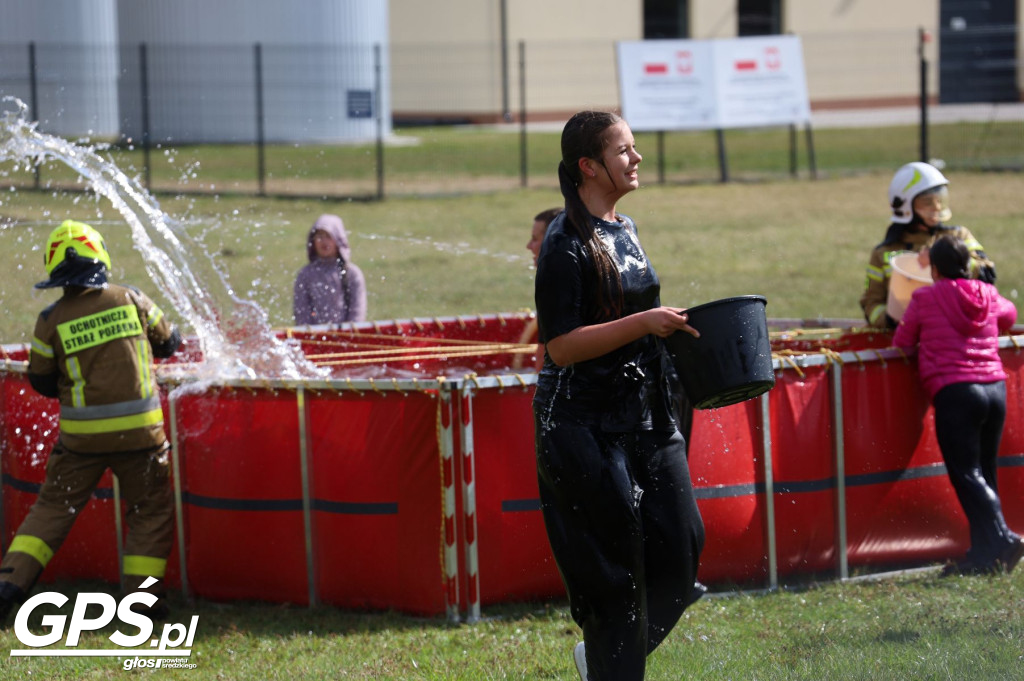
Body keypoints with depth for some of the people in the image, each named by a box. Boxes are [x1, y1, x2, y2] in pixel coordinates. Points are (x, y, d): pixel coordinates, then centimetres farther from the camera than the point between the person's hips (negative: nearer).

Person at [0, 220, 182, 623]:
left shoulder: (52, 321, -5)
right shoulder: (131, 300, -3)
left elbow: (42, 381, 6)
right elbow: (169, 343, 13)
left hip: (82, 436, 1)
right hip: (140, 431, 0)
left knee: (52, 509, 12)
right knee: (151, 512, 13)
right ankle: (144, 598, 8)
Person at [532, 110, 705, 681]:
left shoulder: (625, 230, 13)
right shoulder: (567, 245, -13)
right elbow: (562, 346, -19)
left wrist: (672, 329, 10)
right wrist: (644, 323, -23)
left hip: (644, 417, 8)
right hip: (585, 425, -8)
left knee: (681, 547, 4)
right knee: (611, 568, -4)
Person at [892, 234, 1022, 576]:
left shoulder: (925, 298, 1)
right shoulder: (988, 296, 13)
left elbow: (902, 343, 10)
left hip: (954, 392, -5)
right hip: (995, 388, 5)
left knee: (966, 474, -7)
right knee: (984, 473, 12)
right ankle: (984, 554, 9)